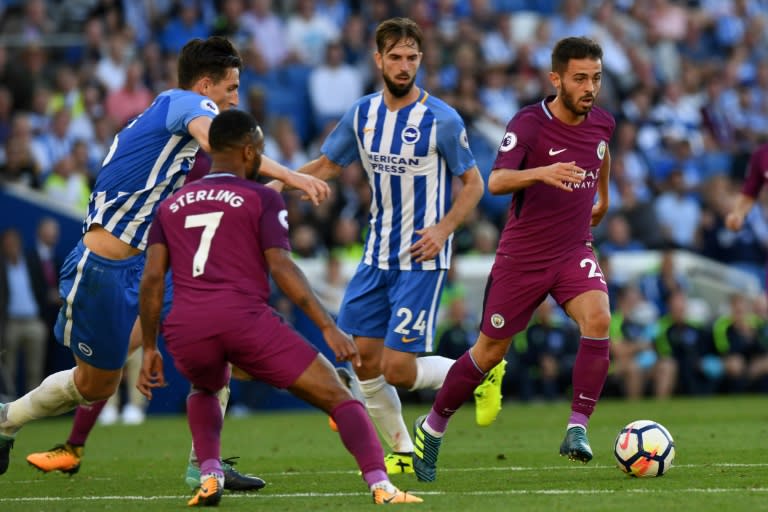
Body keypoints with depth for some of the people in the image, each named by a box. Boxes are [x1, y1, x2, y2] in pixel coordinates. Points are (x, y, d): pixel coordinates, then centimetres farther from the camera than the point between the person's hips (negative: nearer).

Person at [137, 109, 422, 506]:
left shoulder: (171, 206, 22)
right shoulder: (262, 199, 11)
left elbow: (152, 278, 13)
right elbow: (281, 268, -2)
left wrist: (149, 349, 17)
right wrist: (329, 328, -5)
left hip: (185, 329, 4)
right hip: (244, 319, -4)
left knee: (204, 390, 38)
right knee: (339, 398, 1)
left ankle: (209, 478, 16)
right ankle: (381, 487, -19)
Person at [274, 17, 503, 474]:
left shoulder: (442, 120, -12)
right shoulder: (362, 115, 3)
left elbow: (474, 184, -4)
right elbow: (327, 165, 16)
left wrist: (444, 228, -19)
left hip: (422, 260, -6)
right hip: (377, 256, 6)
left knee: (398, 368, -12)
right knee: (364, 357, 3)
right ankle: (403, 451, 20)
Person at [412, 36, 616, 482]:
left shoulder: (602, 123, -1)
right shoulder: (529, 124, -18)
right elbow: (496, 181, -32)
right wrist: (540, 173, -50)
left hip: (574, 252, 3)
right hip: (522, 257, -3)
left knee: (598, 318, -26)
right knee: (490, 351, 7)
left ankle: (578, 428, -20)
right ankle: (433, 428, 29)